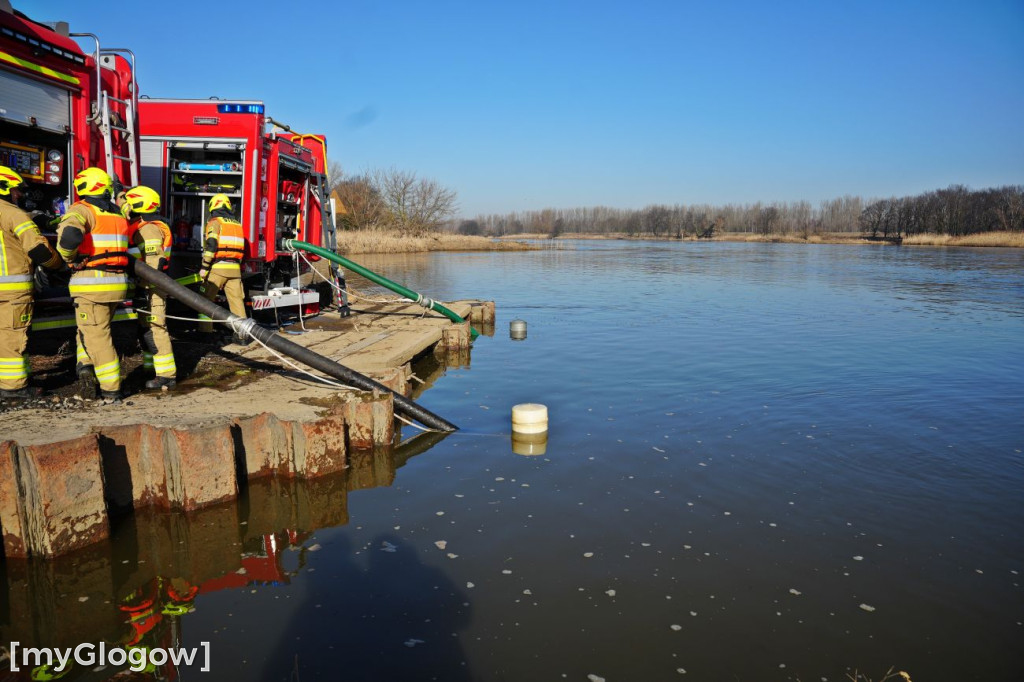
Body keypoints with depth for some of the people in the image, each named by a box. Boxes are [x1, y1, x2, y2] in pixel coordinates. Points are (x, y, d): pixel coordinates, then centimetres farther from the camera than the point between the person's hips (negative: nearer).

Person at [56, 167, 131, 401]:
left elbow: (70, 234, -25)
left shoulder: (82, 209, -7)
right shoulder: (117, 214, 15)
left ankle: (111, 389, 0)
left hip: (92, 284, -6)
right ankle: (87, 365, 6)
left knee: (96, 335, 1)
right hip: (117, 283, 6)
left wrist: (68, 257, -8)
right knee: (93, 329, 22)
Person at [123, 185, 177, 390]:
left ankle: (167, 375, -8)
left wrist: (147, 292, -26)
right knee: (145, 329, 17)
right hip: (144, 288, 11)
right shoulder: (141, 227, 19)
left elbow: (153, 264, -23)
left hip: (151, 288, -11)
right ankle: (151, 367, 27)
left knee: (155, 330, -10)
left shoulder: (149, 229, -15)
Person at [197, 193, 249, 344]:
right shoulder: (237, 223, 17)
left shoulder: (215, 221, -1)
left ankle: (205, 332, 4)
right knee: (237, 300, 3)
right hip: (235, 269, 5)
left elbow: (211, 245, -13)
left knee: (206, 299, 5)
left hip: (217, 267, -5)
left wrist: (204, 267, -13)